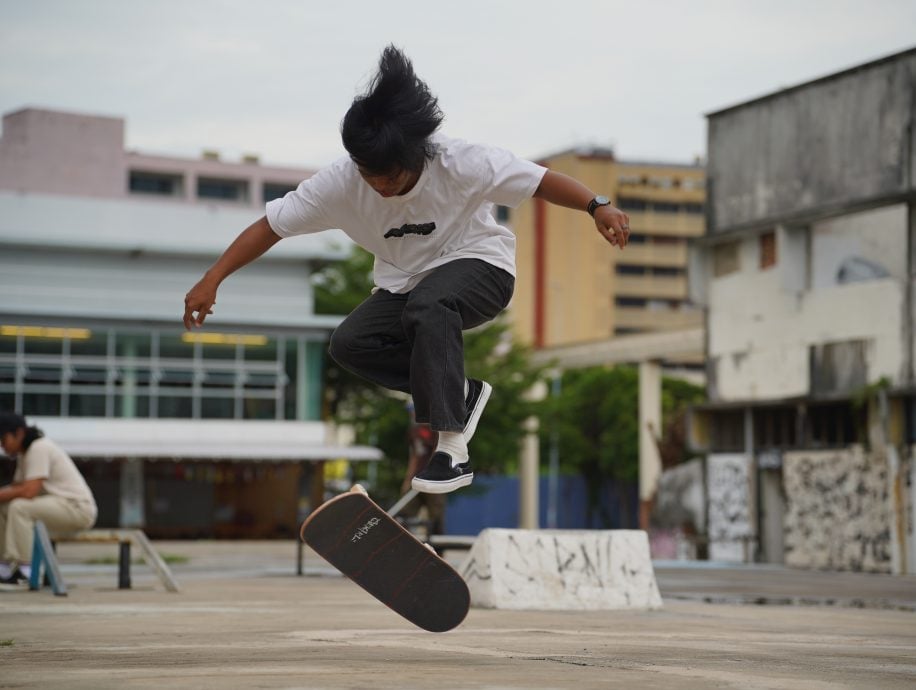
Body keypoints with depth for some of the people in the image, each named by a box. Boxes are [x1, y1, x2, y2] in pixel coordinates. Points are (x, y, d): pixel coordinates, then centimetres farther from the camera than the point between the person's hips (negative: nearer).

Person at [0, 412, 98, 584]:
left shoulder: (39, 448, -17)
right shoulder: (24, 453, 12)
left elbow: (29, 492, -25)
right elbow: (17, 487, 12)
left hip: (78, 508, -10)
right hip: (59, 506, 10)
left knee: (19, 508, -27)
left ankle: (22, 567, -23)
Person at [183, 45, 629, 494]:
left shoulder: (461, 164, -27)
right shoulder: (340, 183, -19)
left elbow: (541, 181, -21)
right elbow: (270, 226, -13)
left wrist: (597, 207, -37)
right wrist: (211, 281, -21)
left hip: (478, 265, -5)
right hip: (404, 284, 5)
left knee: (426, 305, -38)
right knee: (349, 345, -20)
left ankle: (453, 451, -39)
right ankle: (458, 391, -7)